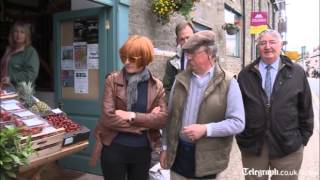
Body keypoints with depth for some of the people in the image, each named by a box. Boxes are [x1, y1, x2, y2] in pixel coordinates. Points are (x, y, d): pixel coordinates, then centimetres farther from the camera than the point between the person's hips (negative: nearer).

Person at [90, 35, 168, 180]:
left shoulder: (157, 86, 0)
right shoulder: (112, 80, -6)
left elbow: (163, 118, -9)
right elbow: (108, 118, -15)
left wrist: (133, 116, -19)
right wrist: (146, 121, -15)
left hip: (142, 151, 2)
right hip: (114, 149, -2)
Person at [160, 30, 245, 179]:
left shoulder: (228, 83, -9)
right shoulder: (181, 79, 4)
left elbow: (238, 122, -11)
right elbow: (170, 116, 9)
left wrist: (205, 129, -21)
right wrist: (165, 147, 10)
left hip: (207, 158, -3)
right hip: (178, 153, 4)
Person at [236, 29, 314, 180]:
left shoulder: (297, 73, 2)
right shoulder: (245, 74, 3)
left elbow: (306, 108, 5)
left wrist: (303, 137, 4)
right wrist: (240, 137, 2)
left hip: (288, 146, 0)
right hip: (252, 145, 1)